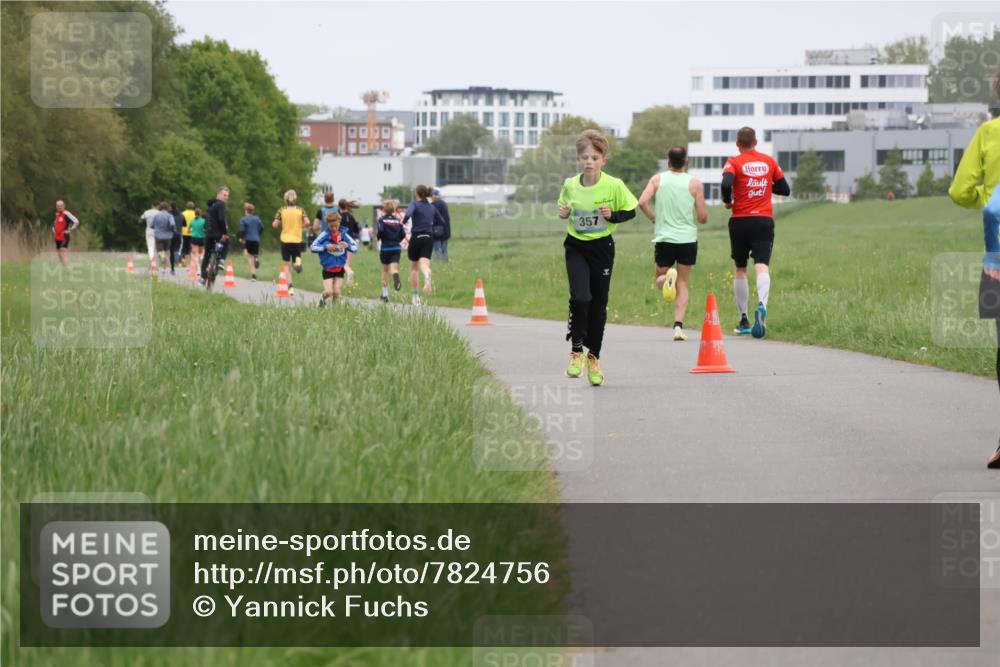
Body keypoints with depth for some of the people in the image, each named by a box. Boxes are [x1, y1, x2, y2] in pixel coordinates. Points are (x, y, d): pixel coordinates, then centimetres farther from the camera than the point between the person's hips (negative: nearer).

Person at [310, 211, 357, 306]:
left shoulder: (344, 235, -2)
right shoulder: (324, 235, -9)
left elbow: (355, 247, 2)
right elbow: (313, 247, -9)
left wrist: (348, 246, -19)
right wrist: (326, 247, -20)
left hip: (340, 269, 2)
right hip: (327, 269, -2)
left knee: (336, 292, 0)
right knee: (328, 292, -7)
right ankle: (322, 299, 25)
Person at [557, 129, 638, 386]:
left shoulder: (614, 186, -12)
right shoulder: (570, 185, -5)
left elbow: (631, 211, -1)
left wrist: (613, 215, -18)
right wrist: (563, 213, -8)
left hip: (602, 248, 0)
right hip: (576, 248, 0)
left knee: (599, 305, 7)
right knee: (580, 298, -19)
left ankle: (594, 357, 25)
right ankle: (576, 351, -3)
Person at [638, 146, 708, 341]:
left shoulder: (658, 180, 3)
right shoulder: (694, 183, -1)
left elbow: (642, 202, -11)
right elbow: (703, 218, -2)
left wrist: (654, 218, 7)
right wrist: (701, 217, 22)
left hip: (663, 238, 0)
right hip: (687, 239, 0)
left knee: (660, 277, 17)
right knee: (682, 284, 9)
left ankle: (666, 279, -20)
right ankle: (678, 326, -4)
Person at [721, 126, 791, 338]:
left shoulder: (734, 162, -2)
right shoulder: (769, 161, 8)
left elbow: (726, 184, -20)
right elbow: (785, 190, 12)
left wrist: (727, 201, -1)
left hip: (740, 220, -1)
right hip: (764, 220, 1)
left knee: (740, 269, 12)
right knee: (762, 266, -10)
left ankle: (743, 321, 14)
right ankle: (762, 305, -39)